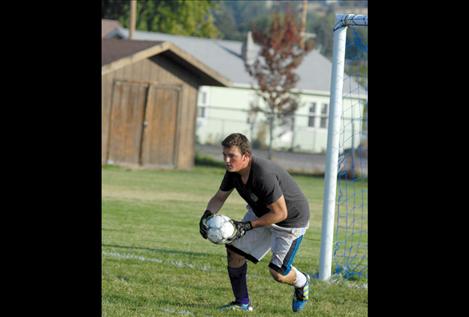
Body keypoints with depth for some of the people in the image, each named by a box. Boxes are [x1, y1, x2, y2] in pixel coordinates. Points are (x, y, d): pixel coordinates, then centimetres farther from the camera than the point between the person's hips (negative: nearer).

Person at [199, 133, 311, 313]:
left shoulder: (263, 174, -38)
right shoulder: (233, 171, -13)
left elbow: (280, 213, -32)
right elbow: (219, 197, 1)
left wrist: (248, 226, -33)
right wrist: (208, 214, -21)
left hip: (291, 219, -8)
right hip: (260, 213, 8)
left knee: (278, 274, -9)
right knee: (234, 249, -3)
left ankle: (302, 283, 27)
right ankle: (242, 304, 12)